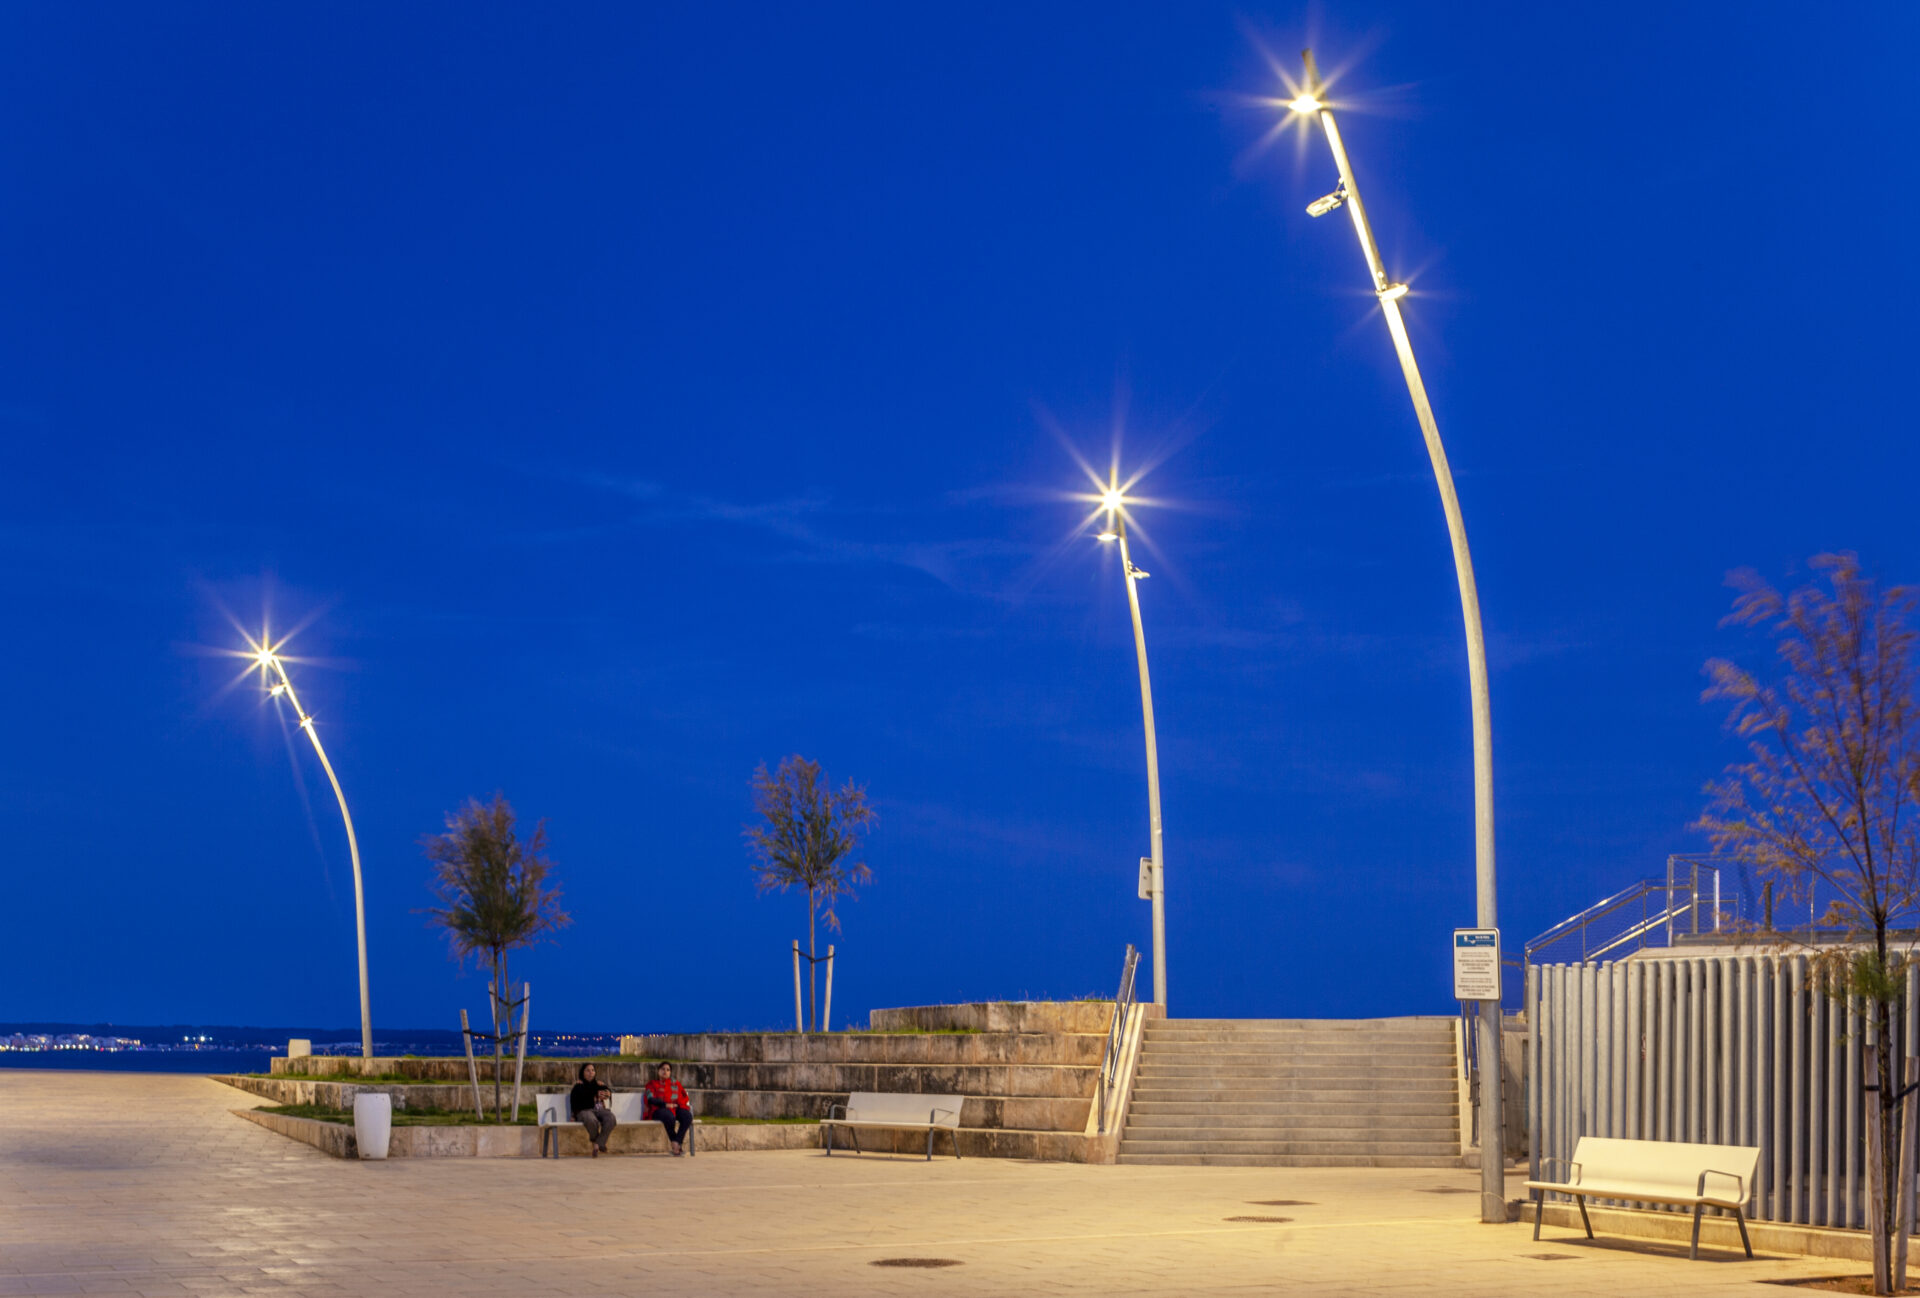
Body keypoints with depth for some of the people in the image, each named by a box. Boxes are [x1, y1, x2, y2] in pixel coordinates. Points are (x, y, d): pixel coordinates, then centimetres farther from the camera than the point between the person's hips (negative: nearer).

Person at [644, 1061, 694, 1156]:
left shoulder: (675, 1084, 26)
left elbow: (684, 1098, 17)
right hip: (659, 1110, -4)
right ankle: (674, 1143, -29)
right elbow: (651, 1099, -2)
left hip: (675, 1108, 4)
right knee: (669, 1117, -40)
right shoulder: (652, 1084, 16)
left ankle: (678, 1142, -34)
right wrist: (665, 1104, -16)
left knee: (687, 1116, -31)